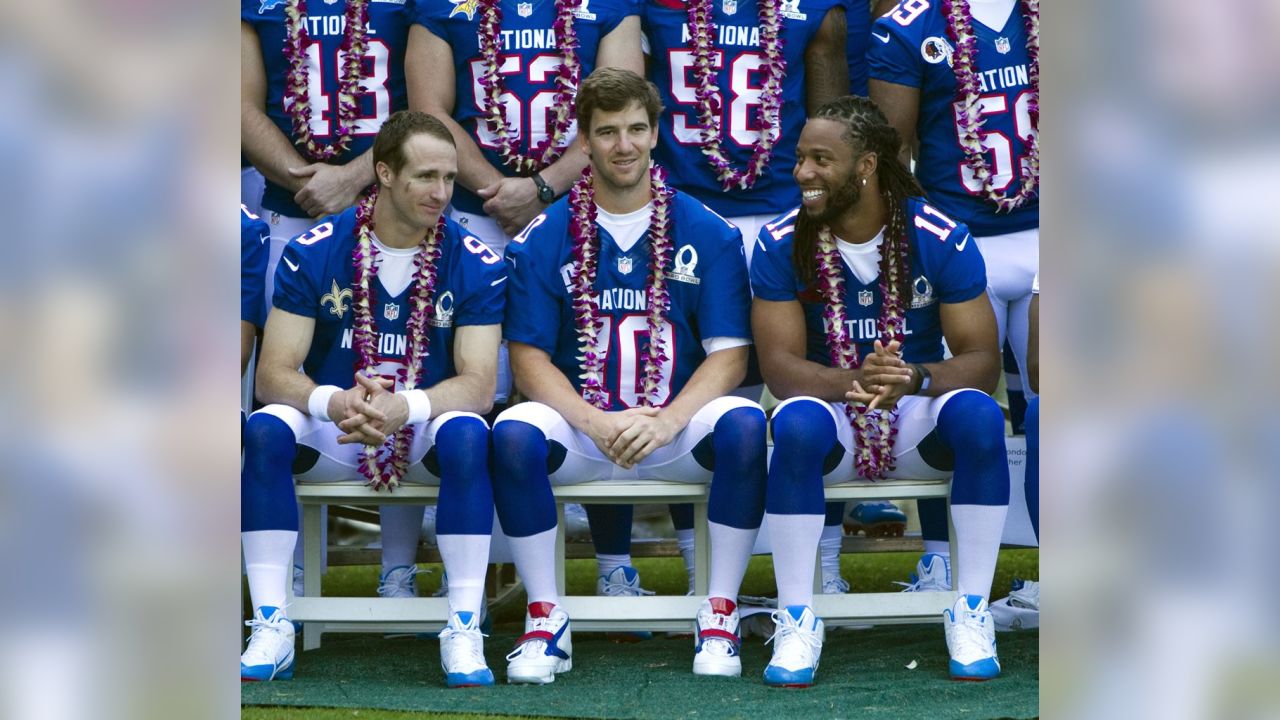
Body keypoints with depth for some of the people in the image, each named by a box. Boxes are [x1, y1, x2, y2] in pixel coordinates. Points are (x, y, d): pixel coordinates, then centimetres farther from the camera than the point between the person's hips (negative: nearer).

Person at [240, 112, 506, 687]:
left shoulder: (474, 263, -7)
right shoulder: (312, 252, -6)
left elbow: (478, 383, -15)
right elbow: (274, 374, -11)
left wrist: (403, 408, -35)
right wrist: (333, 403, -33)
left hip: (423, 430, -1)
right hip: (331, 437, 1)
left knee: (466, 434, -34)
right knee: (266, 429, -29)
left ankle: (464, 634, -29)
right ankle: (272, 632, -26)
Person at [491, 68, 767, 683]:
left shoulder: (708, 234, 4)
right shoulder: (544, 239, 4)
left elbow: (728, 355, -1)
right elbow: (530, 359, -1)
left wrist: (666, 422, -18)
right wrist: (597, 423, -18)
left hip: (677, 427, 0)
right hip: (581, 422, 0)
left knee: (744, 424, -31)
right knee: (514, 434, -31)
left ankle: (720, 618, -18)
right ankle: (546, 619, -16)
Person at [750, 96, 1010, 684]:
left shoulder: (940, 238, -10)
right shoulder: (781, 244, -8)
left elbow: (982, 360, -11)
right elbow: (778, 365, -13)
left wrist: (914, 379, -33)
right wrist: (854, 383, -33)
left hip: (919, 421, 0)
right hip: (834, 420, 0)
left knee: (978, 413, -32)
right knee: (796, 423, -35)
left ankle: (971, 613, -20)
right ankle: (797, 619, -23)